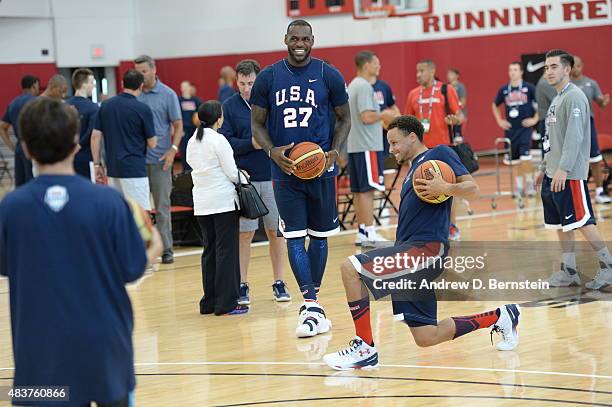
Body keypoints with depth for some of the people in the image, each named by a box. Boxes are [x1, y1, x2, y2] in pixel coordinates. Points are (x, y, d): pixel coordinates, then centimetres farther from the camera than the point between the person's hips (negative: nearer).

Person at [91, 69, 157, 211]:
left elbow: (95, 136, 4)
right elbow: (152, 143, -2)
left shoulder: (106, 105, 6)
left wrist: (97, 164, 10)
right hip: (134, 170, -6)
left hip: (113, 170, 6)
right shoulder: (142, 109, -9)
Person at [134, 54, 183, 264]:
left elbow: (178, 125, 1)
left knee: (162, 206, 1)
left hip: (159, 160, -2)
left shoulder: (167, 94, -1)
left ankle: (166, 249, 6)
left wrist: (173, 149, -12)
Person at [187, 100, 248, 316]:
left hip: (201, 204, 7)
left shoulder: (192, 142, 8)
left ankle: (210, 302, 13)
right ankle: (226, 303, -4)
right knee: (227, 251, -3)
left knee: (209, 251, 12)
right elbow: (232, 173, -10)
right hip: (223, 201, -7)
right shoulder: (219, 140, -12)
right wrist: (241, 177, 9)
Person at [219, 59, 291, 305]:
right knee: (244, 234, 3)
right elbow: (224, 141, -4)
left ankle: (279, 283, 17)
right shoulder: (230, 106, 0)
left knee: (276, 231, 7)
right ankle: (242, 286, 12)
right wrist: (251, 144, -17)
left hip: (272, 177, 1)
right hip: (244, 179, -1)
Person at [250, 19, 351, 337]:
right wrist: (272, 151, -13)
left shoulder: (329, 76, -1)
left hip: (321, 168, 1)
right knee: (294, 238, -8)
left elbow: (344, 119, 6)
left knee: (319, 236, 8)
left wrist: (334, 151, -11)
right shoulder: (268, 78, 0)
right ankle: (311, 306, -12)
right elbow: (257, 124, 5)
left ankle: (311, 302, 22)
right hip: (285, 169, 0)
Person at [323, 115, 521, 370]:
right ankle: (499, 317, 22)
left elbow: (472, 190, -10)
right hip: (408, 250, 10)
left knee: (351, 268, -21)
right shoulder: (414, 169, 28)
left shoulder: (439, 154, 1)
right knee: (426, 337, 8)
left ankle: (364, 348, -15)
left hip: (427, 248, -10)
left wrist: (445, 188, -26)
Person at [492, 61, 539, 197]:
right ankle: (519, 187, 17)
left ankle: (530, 185, -3)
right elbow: (495, 105, 21)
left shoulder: (529, 88, -6)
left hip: (525, 127, -4)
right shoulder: (504, 90, 5)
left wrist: (535, 119, -7)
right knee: (515, 160, 8)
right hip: (511, 129, 4)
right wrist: (499, 121, 11)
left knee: (525, 158, -13)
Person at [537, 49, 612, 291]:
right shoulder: (556, 100, 18)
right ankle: (569, 272, 16)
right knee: (560, 224, 10)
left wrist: (563, 169, -27)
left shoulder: (574, 97, -12)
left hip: (570, 175, -10)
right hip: (553, 174, 10)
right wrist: (544, 168, 24)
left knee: (582, 222, -9)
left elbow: (574, 137, -21)